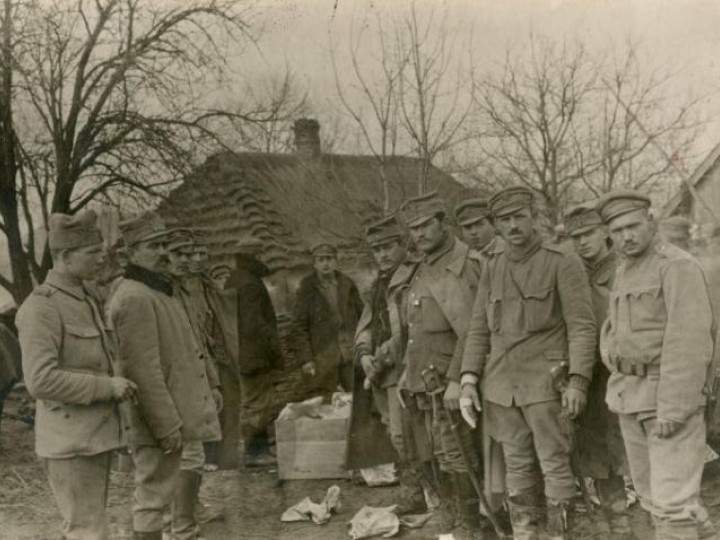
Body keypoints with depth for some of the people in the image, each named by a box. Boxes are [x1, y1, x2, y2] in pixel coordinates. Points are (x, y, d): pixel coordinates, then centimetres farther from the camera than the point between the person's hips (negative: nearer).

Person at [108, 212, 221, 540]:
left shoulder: (159, 291, 15)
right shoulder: (134, 298, -18)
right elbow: (144, 371, -23)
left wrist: (205, 390, 20)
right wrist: (167, 426, -23)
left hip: (178, 415, 10)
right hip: (159, 422, -10)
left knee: (188, 484, 18)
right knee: (153, 497, -2)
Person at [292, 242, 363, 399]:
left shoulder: (348, 285, 9)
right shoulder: (307, 289, 0)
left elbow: (361, 316, 13)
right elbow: (299, 326, -2)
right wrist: (305, 358, -8)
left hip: (351, 355, 3)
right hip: (323, 358, -3)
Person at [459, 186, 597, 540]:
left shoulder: (563, 264, -4)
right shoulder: (492, 269, 11)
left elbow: (582, 326, -8)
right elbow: (479, 328, 12)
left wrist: (578, 380, -18)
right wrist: (469, 380, 3)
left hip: (545, 384, -4)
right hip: (501, 386, 5)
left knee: (554, 465, 0)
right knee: (518, 468, 11)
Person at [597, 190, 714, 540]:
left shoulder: (678, 266, -13)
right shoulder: (626, 272, 13)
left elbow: (689, 340, -21)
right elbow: (612, 330, 23)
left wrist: (673, 408, -25)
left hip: (672, 394, -8)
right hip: (632, 394, 8)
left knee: (673, 499, -10)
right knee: (652, 493, 13)